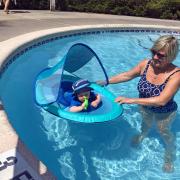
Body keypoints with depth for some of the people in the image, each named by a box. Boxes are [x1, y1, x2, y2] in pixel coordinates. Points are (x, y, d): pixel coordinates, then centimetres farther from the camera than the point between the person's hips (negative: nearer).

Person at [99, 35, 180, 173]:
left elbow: (161, 101, -40)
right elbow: (127, 75, -9)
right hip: (144, 106, 3)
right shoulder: (146, 64, -24)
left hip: (164, 113, -3)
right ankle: (142, 135, 68)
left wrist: (131, 100, -40)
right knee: (146, 123, 33)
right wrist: (104, 82, -7)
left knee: (164, 132, 24)